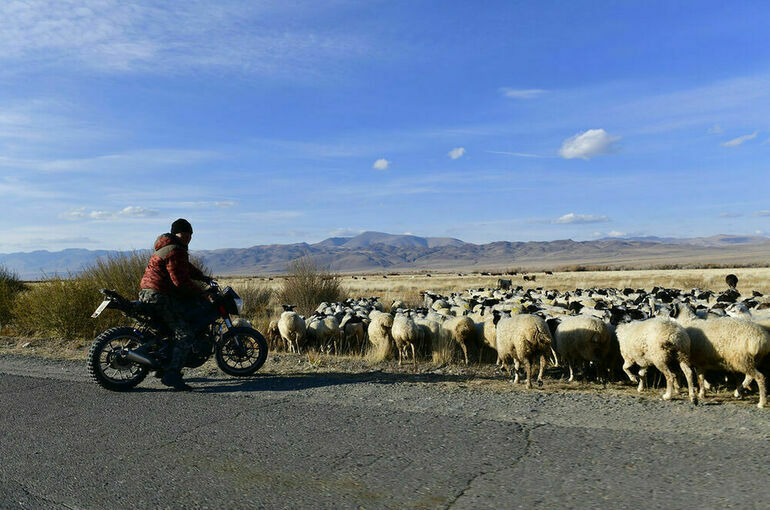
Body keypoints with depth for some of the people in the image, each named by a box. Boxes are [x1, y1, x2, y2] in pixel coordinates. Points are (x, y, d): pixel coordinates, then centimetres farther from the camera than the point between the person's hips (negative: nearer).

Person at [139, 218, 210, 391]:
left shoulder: (166, 247, 19)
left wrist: (203, 277, 20)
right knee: (185, 334, -13)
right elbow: (181, 281, -20)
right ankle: (172, 374, -22)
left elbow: (185, 267, 30)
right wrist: (200, 291, -8)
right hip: (159, 296, -11)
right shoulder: (175, 251, -15)